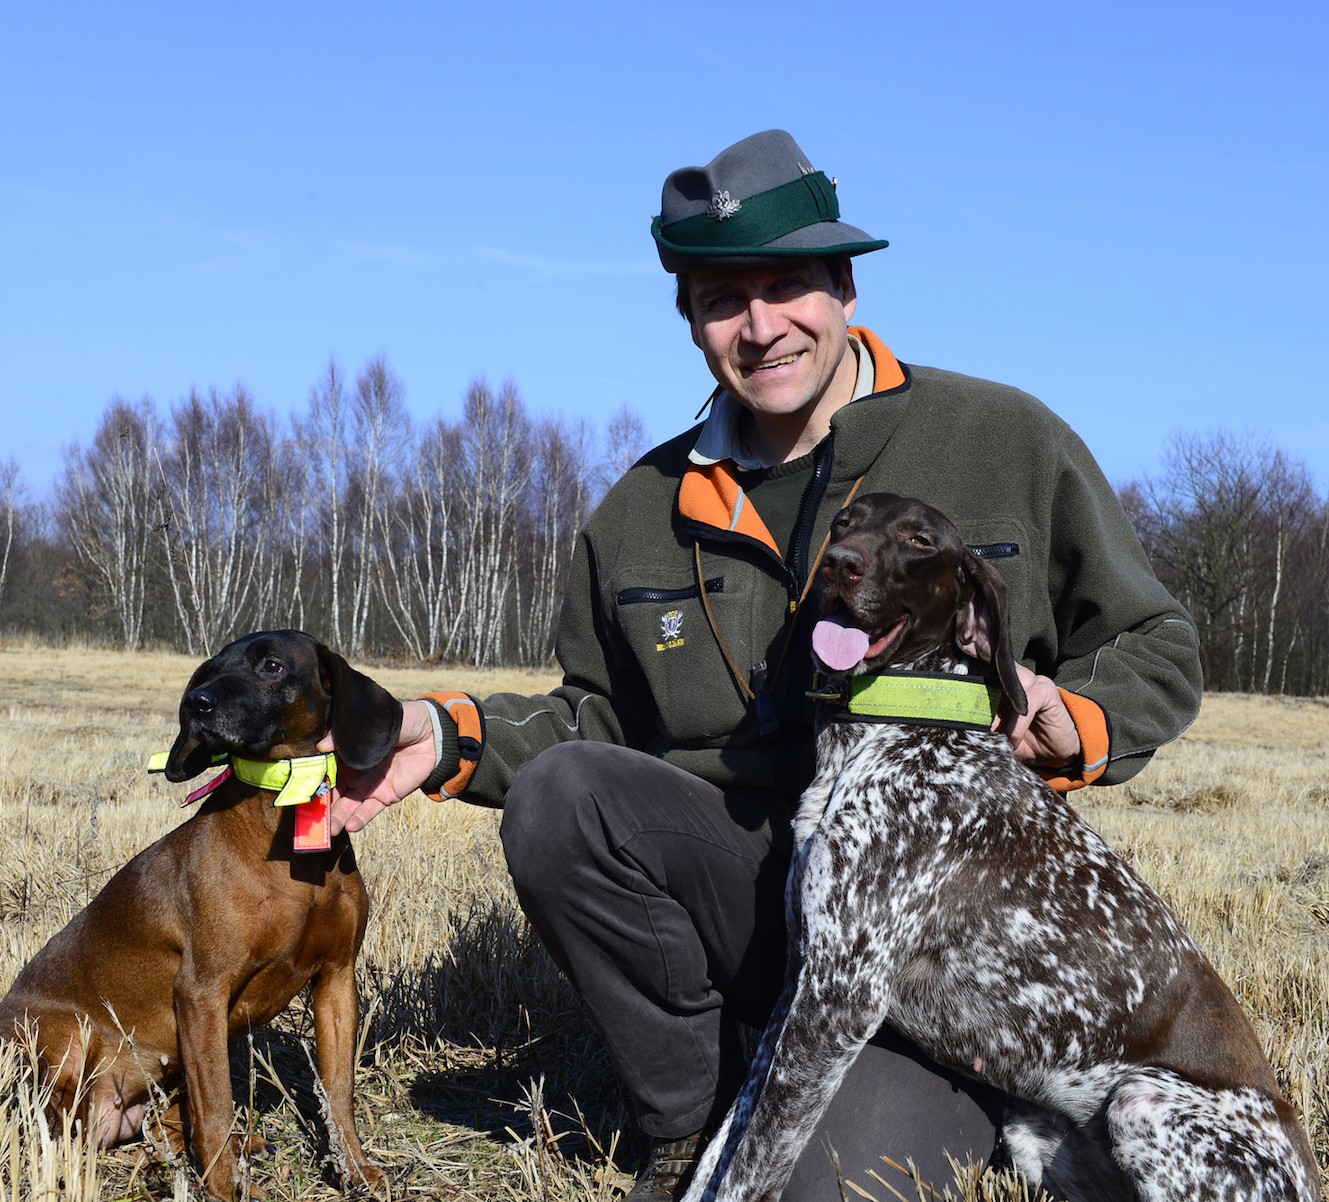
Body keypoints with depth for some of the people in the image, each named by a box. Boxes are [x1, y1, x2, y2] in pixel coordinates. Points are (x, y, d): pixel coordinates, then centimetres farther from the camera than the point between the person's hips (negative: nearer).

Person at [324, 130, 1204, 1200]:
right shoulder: (642, 514, 7)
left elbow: (1154, 650, 3)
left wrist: (1071, 727, -19)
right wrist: (455, 738, -3)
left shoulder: (1006, 440, -4)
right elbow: (601, 719, 16)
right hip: (757, 898, 4)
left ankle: (908, 1104, 13)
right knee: (559, 795, -24)